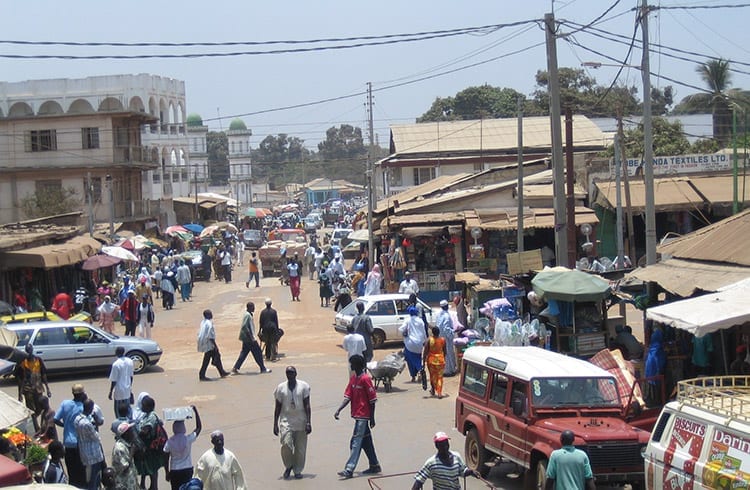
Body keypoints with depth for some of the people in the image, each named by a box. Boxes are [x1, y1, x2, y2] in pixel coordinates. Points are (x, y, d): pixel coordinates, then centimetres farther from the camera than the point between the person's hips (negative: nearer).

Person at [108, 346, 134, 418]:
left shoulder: (116, 364, -21)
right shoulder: (130, 361, -2)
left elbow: (113, 381, -16)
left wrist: (110, 393, -6)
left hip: (119, 392, -6)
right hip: (127, 391, 6)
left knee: (118, 411, 7)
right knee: (128, 409, 18)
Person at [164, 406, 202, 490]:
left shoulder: (170, 442, -12)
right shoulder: (188, 439, -14)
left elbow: (166, 459, -5)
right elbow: (199, 427, -1)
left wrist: (167, 472, 8)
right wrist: (195, 411, -2)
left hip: (174, 471, 0)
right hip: (187, 470, 0)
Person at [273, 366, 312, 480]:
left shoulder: (303, 386, 0)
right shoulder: (281, 388, 2)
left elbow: (307, 406, 0)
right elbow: (277, 407, 7)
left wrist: (308, 422, -7)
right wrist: (275, 424, 4)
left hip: (300, 421, 0)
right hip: (286, 421, 0)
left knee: (300, 448, 3)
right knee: (286, 444, -16)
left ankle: (297, 470, 18)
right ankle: (288, 466, 7)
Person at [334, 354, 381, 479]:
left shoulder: (365, 379, -15)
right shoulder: (353, 378, 10)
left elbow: (372, 399, -13)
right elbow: (348, 396, 6)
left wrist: (372, 418, -12)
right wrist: (338, 410, -8)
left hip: (363, 416, -9)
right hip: (357, 415, 9)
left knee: (356, 442, -10)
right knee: (366, 441, 15)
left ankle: (349, 470, -13)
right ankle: (374, 466, 25)